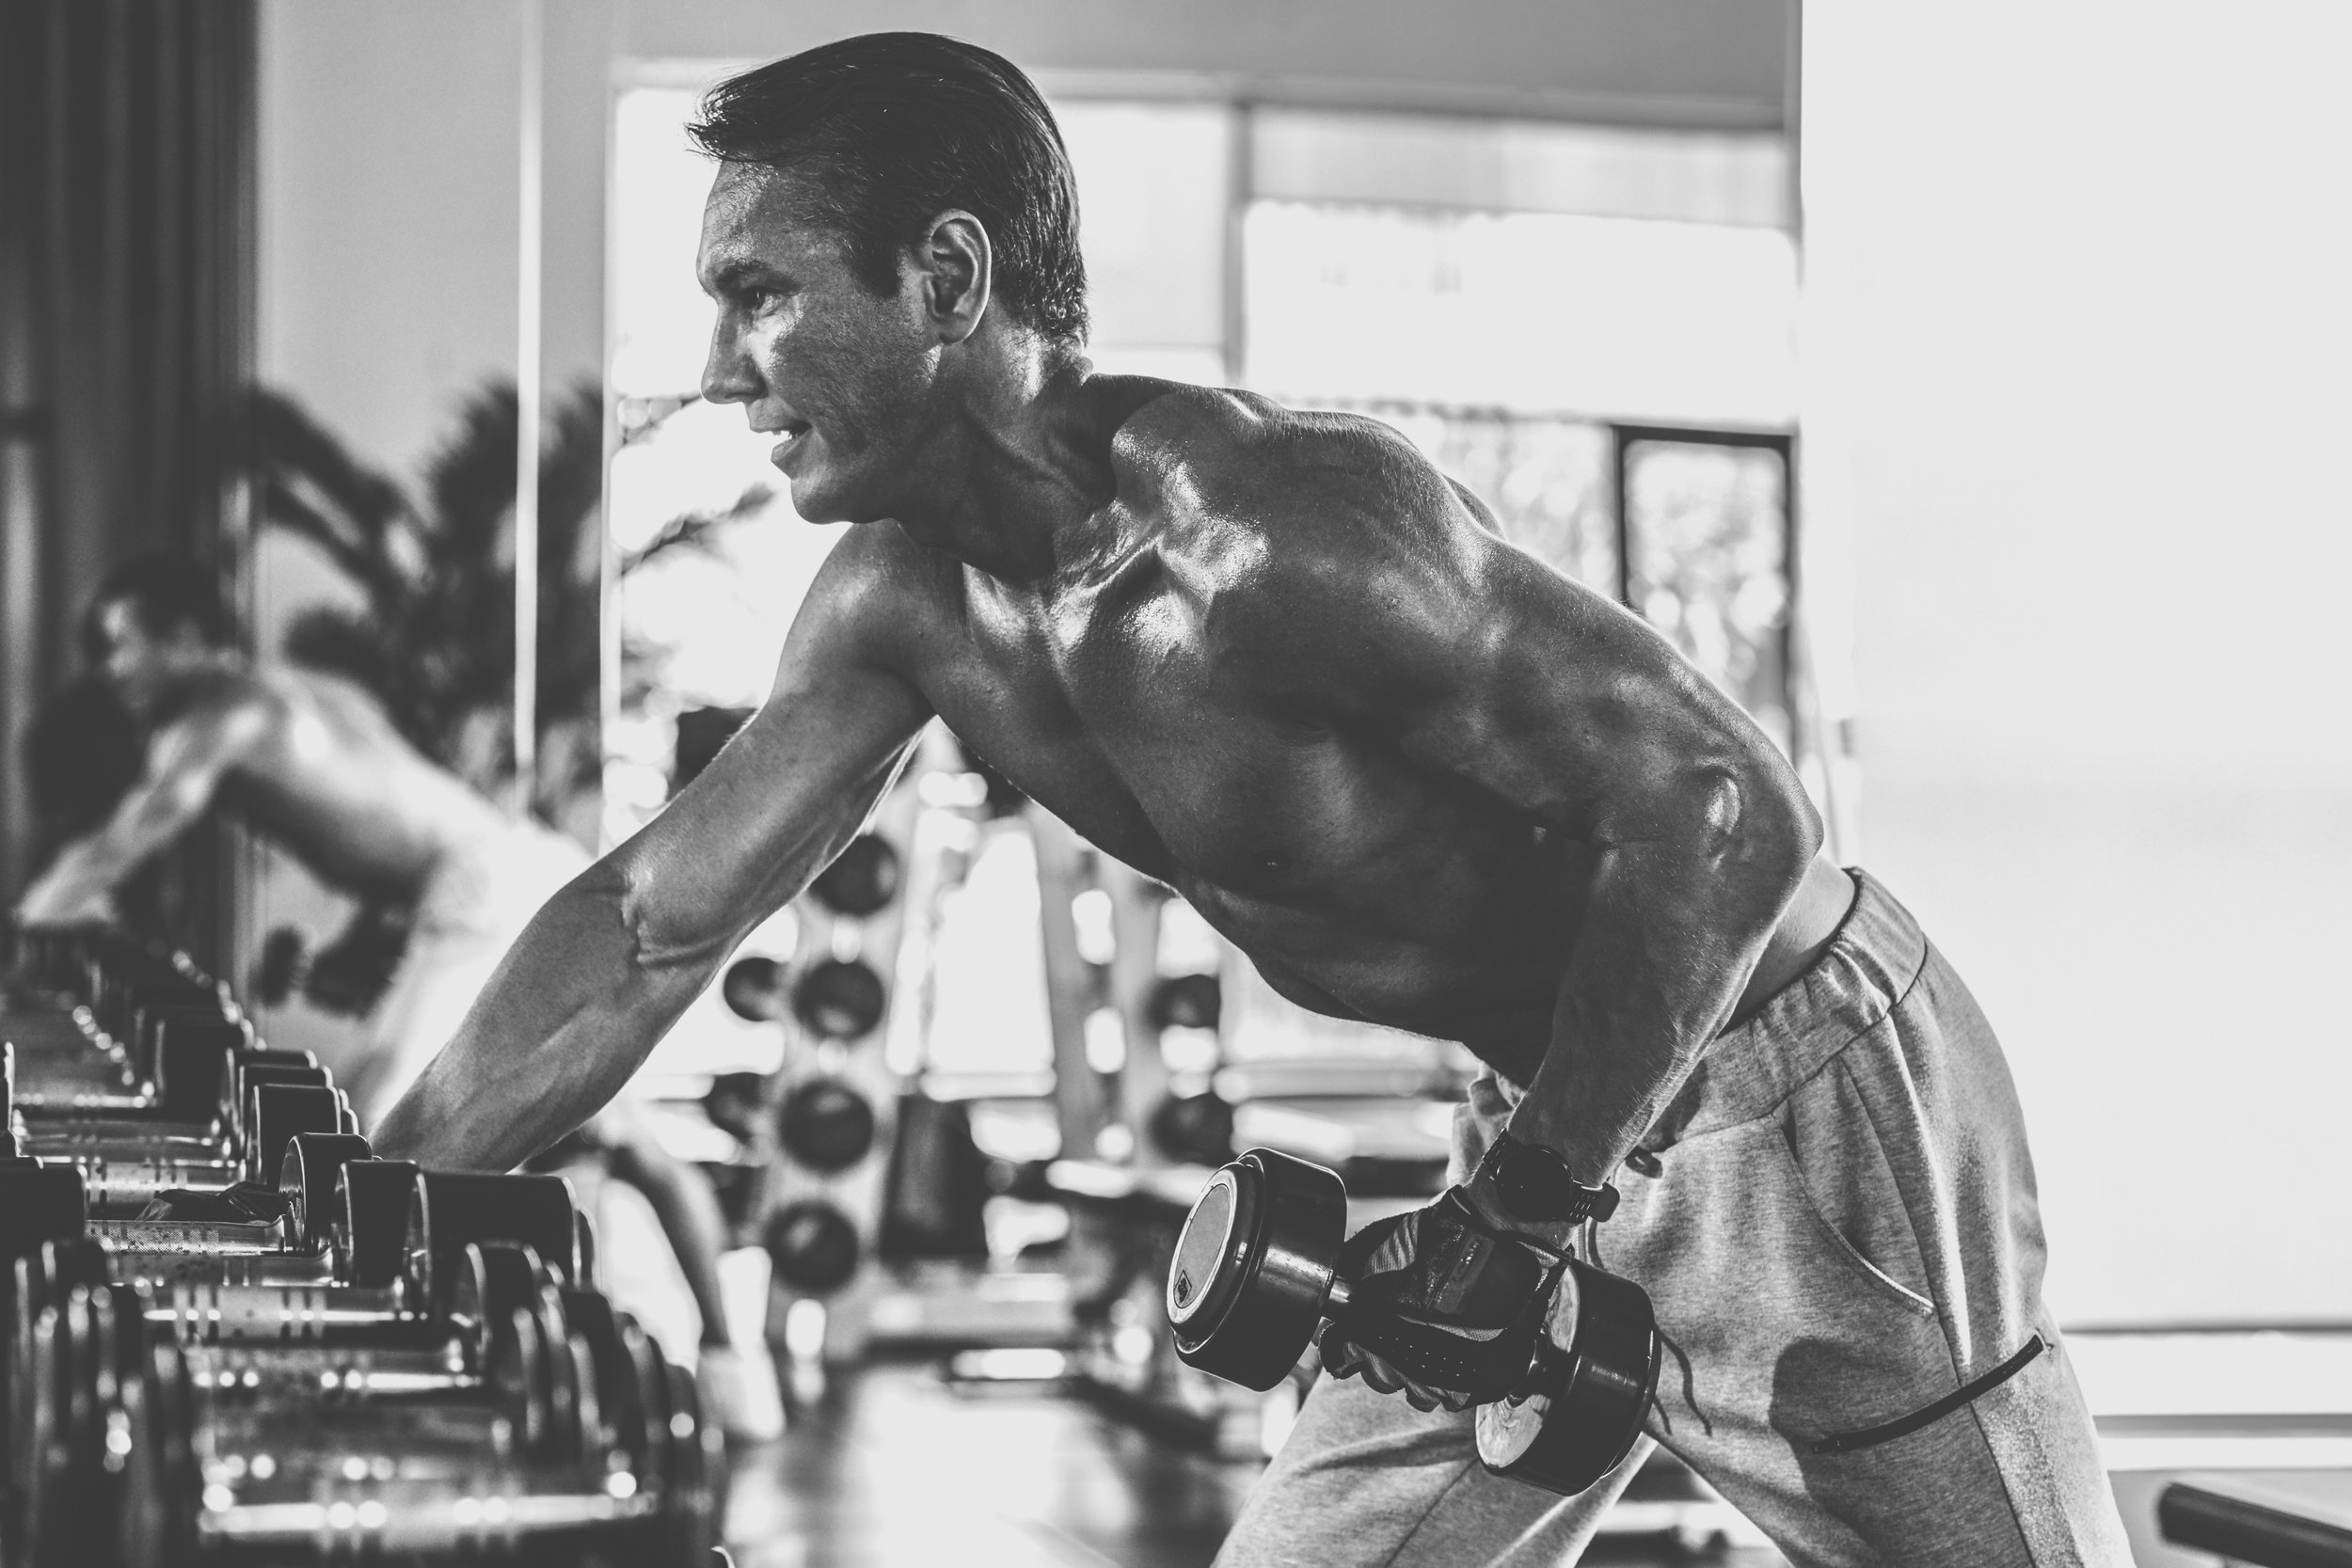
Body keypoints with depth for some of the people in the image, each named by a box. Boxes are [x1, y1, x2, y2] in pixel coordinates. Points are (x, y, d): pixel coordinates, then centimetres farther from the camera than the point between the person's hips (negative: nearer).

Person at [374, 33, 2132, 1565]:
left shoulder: (1271, 527, -28)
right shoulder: (908, 608, -3)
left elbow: (1724, 806, -28)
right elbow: (651, 927, 4)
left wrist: (1521, 1212, -25)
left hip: (1802, 1099, -8)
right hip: (1558, 1118, 8)